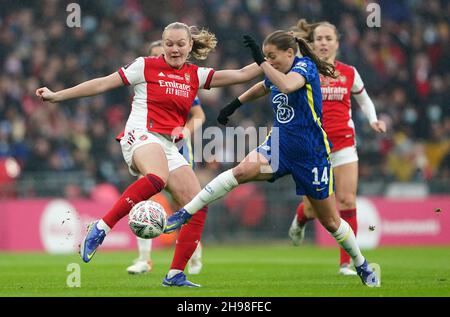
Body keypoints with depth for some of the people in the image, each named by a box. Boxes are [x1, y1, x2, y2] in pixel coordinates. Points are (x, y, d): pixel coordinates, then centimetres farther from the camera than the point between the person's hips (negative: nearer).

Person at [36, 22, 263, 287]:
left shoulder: (196, 75, 16)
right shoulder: (146, 66, 3)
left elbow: (242, 74, 14)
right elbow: (102, 84, 6)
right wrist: (56, 96, 6)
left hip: (170, 147, 6)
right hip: (142, 135, -6)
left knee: (199, 206, -7)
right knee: (157, 178, -40)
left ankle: (176, 275, 0)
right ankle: (101, 228, -37)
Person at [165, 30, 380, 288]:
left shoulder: (305, 66, -13)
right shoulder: (274, 75, 6)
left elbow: (287, 85, -37)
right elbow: (262, 87, 32)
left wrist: (261, 61, -34)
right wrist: (234, 105, 27)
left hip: (311, 154, -4)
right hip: (280, 145, 5)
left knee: (331, 222, 5)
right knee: (243, 170, -27)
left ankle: (362, 266, 29)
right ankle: (186, 213, -29)